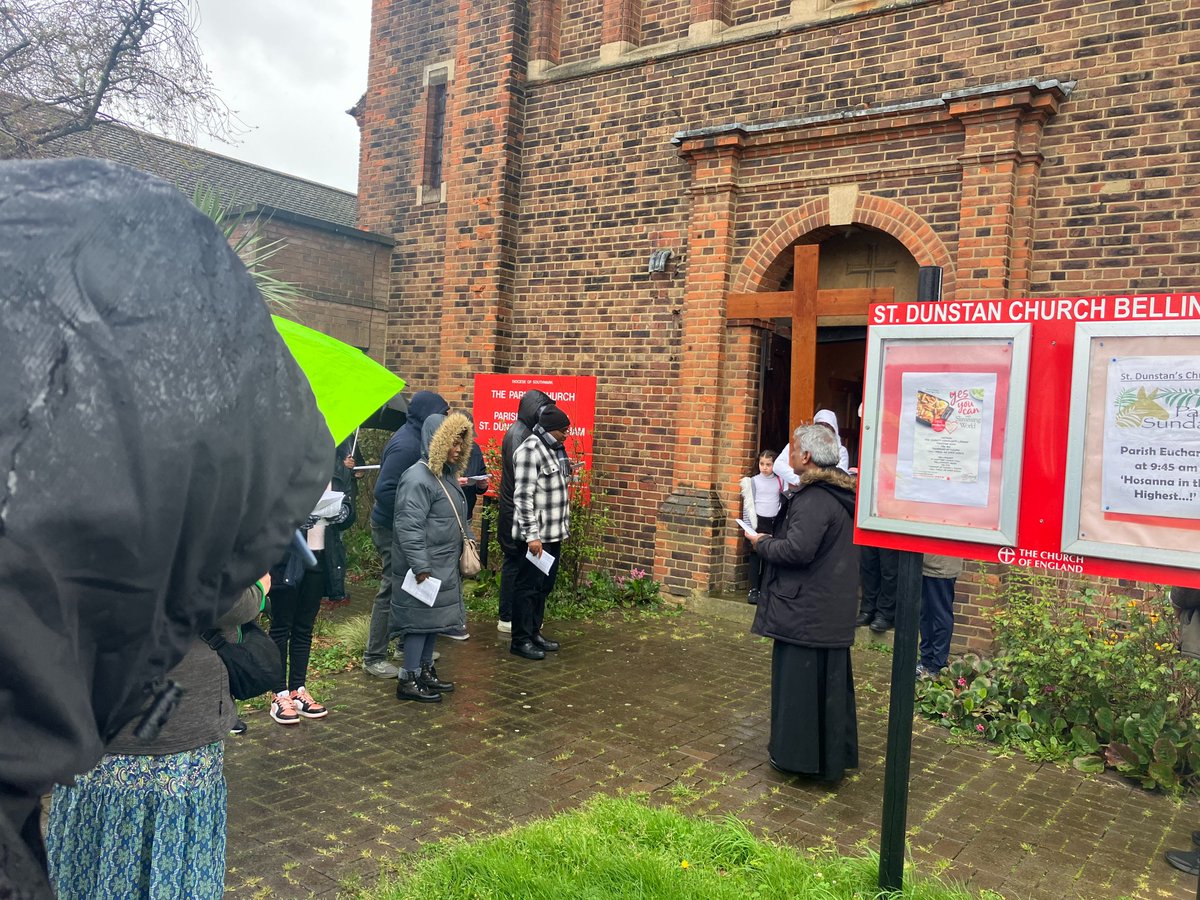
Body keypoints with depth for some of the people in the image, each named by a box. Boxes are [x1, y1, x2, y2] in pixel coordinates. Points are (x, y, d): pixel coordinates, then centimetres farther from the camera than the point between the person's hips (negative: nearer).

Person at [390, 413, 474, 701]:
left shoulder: (446, 474, 10)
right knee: (421, 619, -1)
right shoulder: (418, 478, -20)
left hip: (444, 566, 9)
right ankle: (408, 680, 10)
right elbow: (408, 527, -23)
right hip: (424, 567, -9)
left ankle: (425, 671, 28)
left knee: (434, 618, 16)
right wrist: (420, 567, -24)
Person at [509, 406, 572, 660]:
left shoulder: (554, 448, 12)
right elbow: (523, 496, -21)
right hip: (536, 535, -9)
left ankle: (534, 632, 27)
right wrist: (532, 535, -23)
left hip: (553, 533, 9)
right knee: (528, 587, 1)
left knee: (544, 586, 16)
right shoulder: (530, 450, -17)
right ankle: (520, 640, 10)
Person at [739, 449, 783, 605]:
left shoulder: (780, 481, 6)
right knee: (756, 555, -1)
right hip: (759, 521, -3)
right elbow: (749, 504, -3)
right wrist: (754, 525, -8)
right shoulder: (753, 481, -1)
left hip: (775, 522, 3)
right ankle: (753, 590, 0)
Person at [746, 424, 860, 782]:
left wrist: (762, 543, -10)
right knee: (830, 681, 17)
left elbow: (798, 550, -28)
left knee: (798, 682, 3)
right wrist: (774, 540, 13)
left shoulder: (815, 499, -21)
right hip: (834, 615, 9)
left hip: (805, 614, -9)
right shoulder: (844, 495, 10)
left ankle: (798, 753, 14)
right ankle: (833, 754, 29)